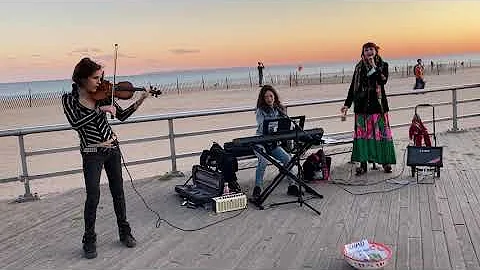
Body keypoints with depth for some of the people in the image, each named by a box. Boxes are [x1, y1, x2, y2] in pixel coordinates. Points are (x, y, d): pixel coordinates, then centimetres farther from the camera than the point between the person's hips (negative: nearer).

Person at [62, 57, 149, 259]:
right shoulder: (69, 99, -8)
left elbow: (122, 116, 3)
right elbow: (75, 124, -23)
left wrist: (140, 101, -10)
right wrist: (100, 110, -28)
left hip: (112, 148, 4)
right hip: (92, 153, -4)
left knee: (118, 191, 11)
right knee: (93, 195, -6)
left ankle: (125, 232, 26)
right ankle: (89, 241, 12)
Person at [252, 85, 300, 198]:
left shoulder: (279, 109, 8)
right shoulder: (260, 111, -6)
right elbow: (262, 128, -19)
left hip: (274, 143, 4)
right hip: (261, 143, -4)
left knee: (287, 158, -17)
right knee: (263, 160, -30)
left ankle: (292, 186, -7)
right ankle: (257, 187, -16)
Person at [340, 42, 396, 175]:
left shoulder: (383, 65, 5)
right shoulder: (359, 67, 10)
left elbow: (383, 80, -13)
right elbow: (353, 86, 11)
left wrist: (374, 67, -14)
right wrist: (347, 104, 6)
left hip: (378, 104, -1)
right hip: (362, 105, 2)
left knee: (381, 132, -1)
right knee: (362, 133, -1)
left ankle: (385, 161, 10)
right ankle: (363, 163, 4)